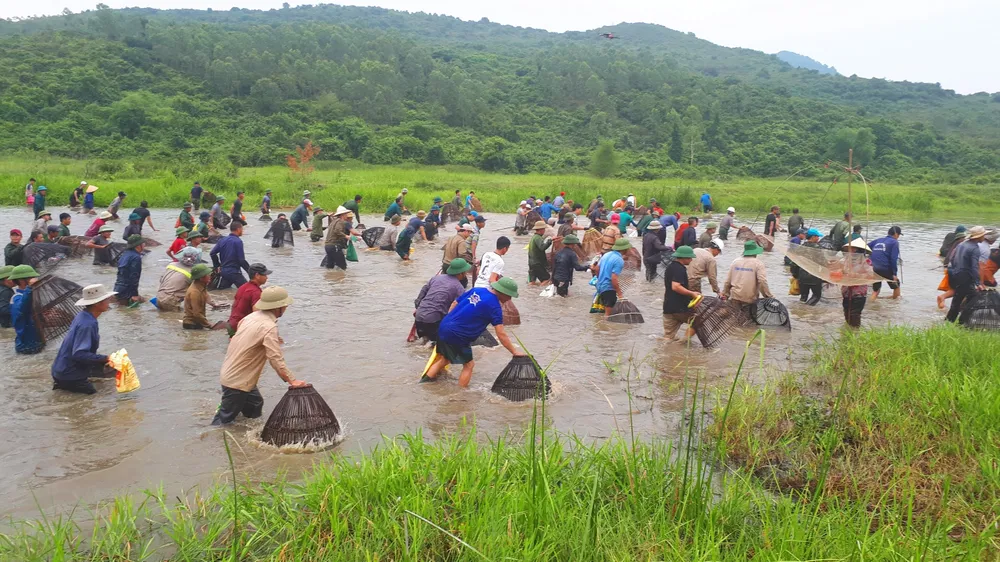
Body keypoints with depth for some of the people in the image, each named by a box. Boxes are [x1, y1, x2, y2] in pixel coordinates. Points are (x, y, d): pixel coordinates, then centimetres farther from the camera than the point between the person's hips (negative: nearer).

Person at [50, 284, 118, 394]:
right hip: (68, 374, -9)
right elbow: (79, 354, -30)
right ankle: (66, 384, -4)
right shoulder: (87, 324, -25)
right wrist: (105, 358, -25)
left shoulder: (83, 316, 3)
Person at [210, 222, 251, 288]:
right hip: (234, 272, -7)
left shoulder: (222, 240, 8)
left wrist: (217, 266, 17)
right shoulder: (238, 241, -12)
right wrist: (250, 270, -5)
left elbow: (212, 253, 8)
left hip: (223, 271, 8)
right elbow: (241, 260, -15)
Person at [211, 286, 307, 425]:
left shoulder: (252, 316, 2)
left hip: (230, 373, 9)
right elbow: (276, 360, -28)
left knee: (255, 409, 19)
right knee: (224, 419, 3)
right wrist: (293, 381, -25)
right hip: (237, 381, -9)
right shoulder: (269, 327, -24)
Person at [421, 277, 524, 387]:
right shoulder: (494, 306, -11)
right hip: (457, 336, -8)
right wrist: (514, 351, -5)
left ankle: (424, 382, 29)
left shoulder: (475, 290, 9)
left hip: (443, 327, 8)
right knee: (469, 365, 10)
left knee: (444, 358, 26)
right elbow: (501, 334, -13)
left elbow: (455, 304, 16)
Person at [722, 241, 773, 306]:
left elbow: (728, 281, 9)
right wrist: (769, 296, -6)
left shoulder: (735, 262, 7)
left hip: (735, 298, 3)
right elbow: (762, 282, -16)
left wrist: (725, 294, 21)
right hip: (750, 300, -3)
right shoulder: (758, 264, -7)